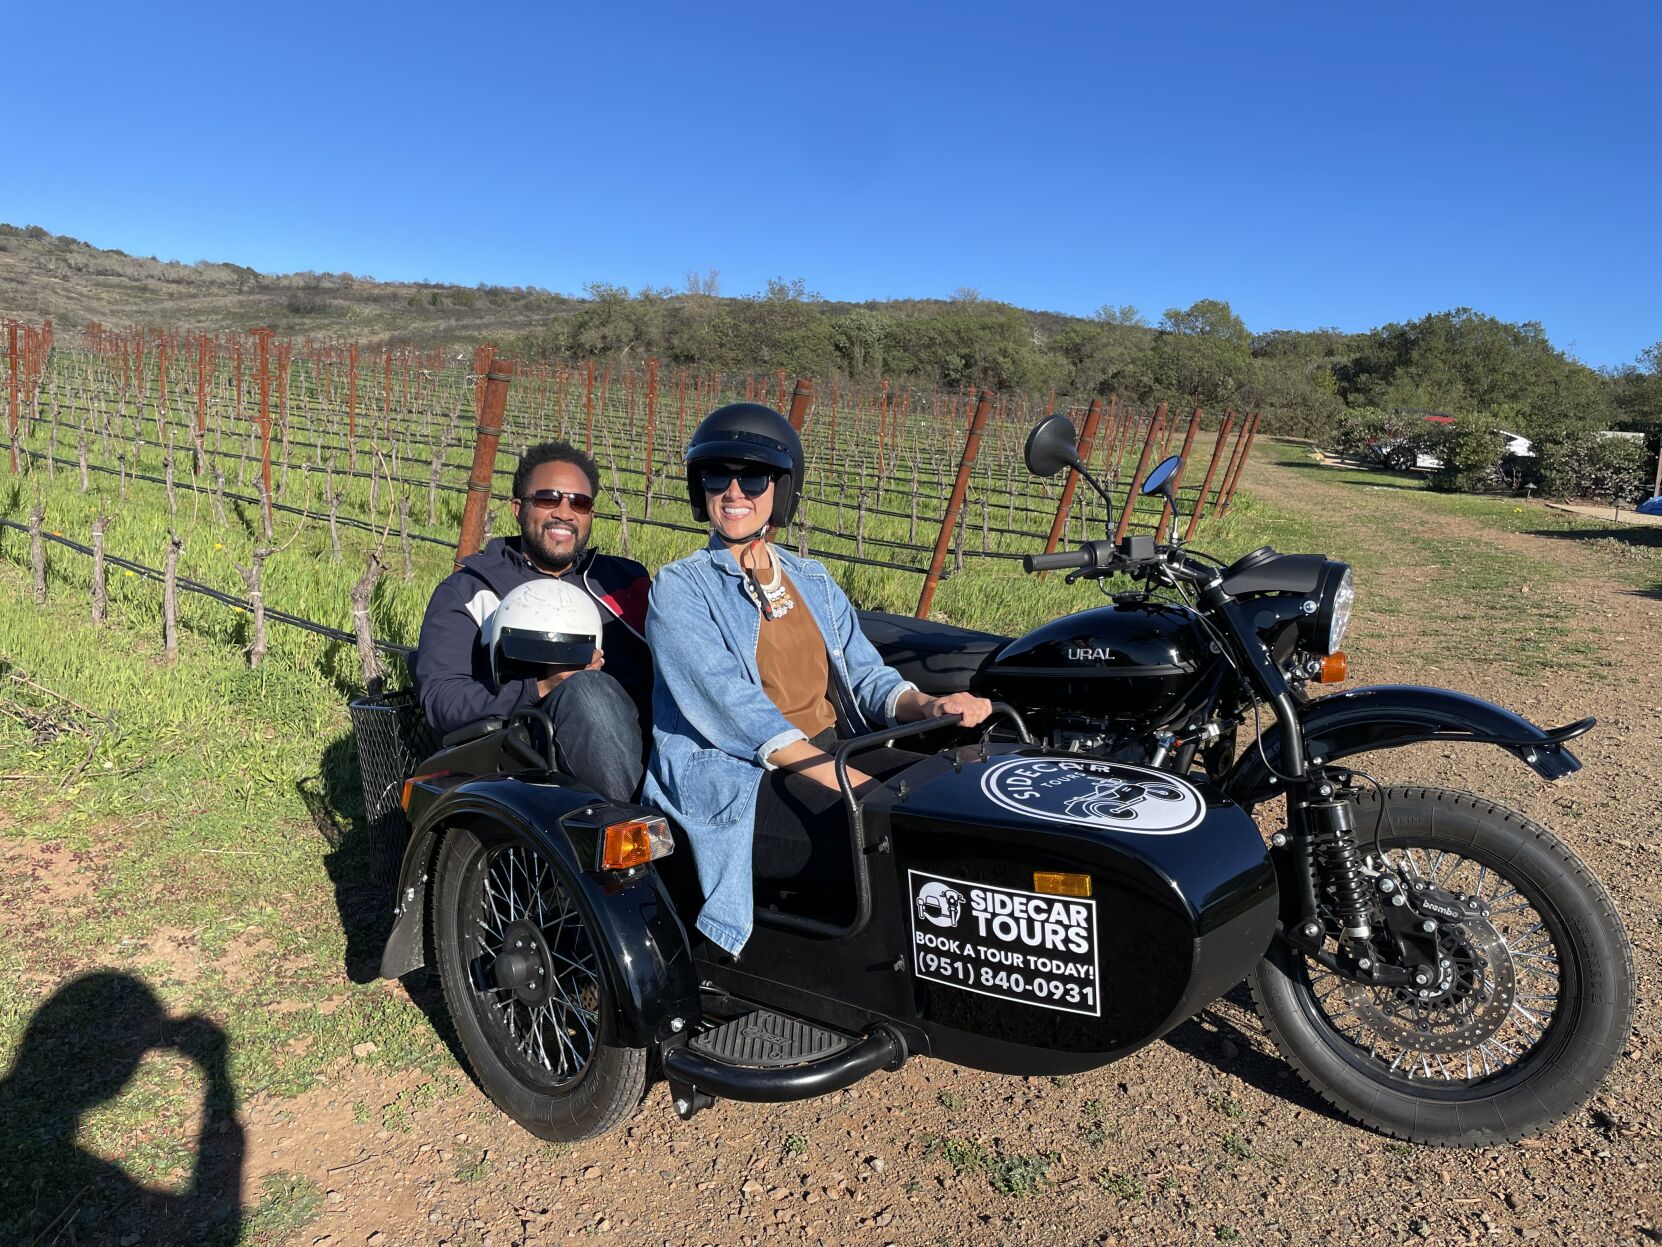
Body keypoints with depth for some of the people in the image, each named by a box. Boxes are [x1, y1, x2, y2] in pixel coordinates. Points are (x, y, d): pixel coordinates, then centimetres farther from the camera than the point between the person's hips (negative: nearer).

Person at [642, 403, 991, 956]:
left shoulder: (813, 580, 19)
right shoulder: (680, 589, -1)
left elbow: (865, 673, 11)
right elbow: (737, 713, -14)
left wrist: (929, 706, -14)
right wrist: (859, 787, -25)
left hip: (836, 753, 6)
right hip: (736, 783, -6)